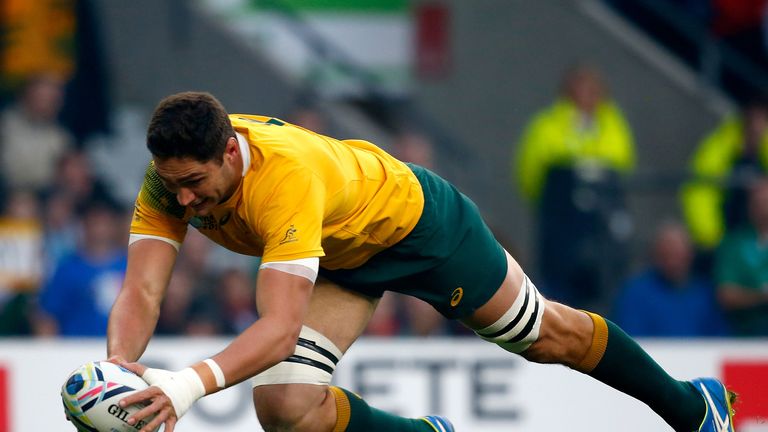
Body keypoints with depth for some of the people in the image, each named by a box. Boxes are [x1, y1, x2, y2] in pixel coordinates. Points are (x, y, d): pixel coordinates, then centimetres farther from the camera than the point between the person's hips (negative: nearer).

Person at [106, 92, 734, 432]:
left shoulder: (286, 176, -46)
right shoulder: (171, 179, -27)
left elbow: (280, 326, -53)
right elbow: (139, 295, -30)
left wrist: (195, 381, -68)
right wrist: (119, 366, -51)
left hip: (410, 214, -5)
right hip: (340, 263, 5)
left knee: (545, 335, 15)